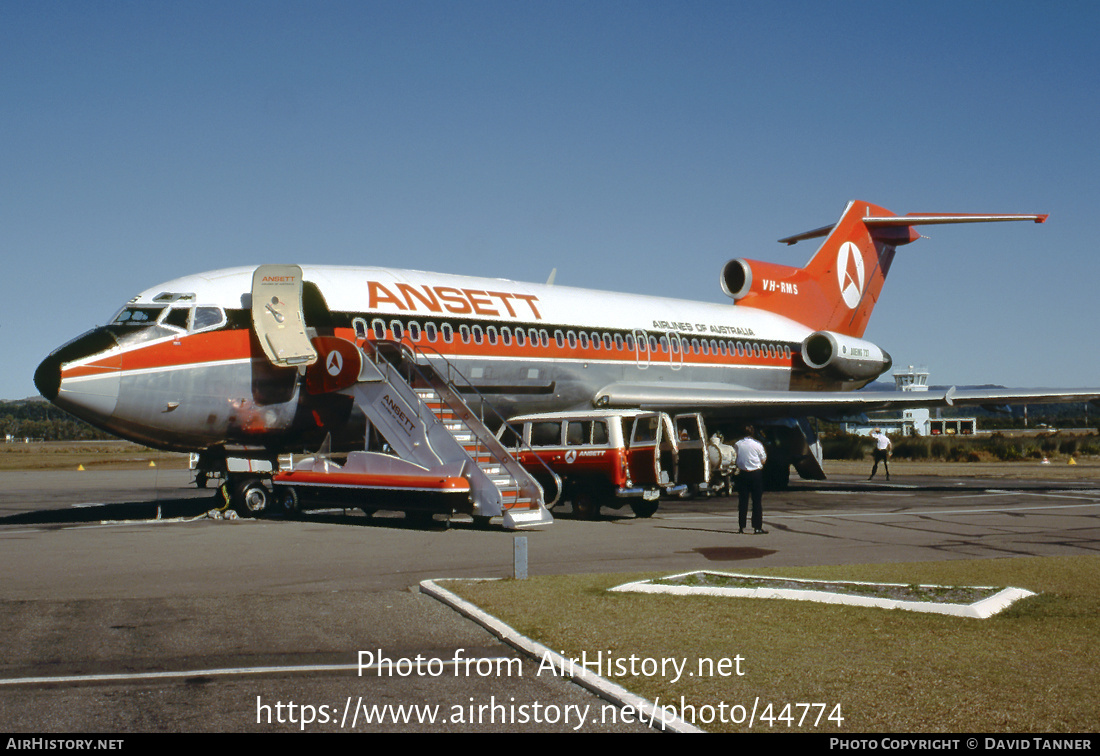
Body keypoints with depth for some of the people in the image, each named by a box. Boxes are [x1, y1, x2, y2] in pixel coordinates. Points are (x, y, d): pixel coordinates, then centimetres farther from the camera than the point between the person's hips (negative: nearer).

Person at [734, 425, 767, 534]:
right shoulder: (757, 444, -6)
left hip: (742, 473, 2)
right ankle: (757, 527, 0)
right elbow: (763, 460, 2)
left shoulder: (737, 445, -1)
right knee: (757, 501, 2)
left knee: (742, 501, 8)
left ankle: (741, 526, 8)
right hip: (756, 473, -2)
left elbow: (734, 460, 6)